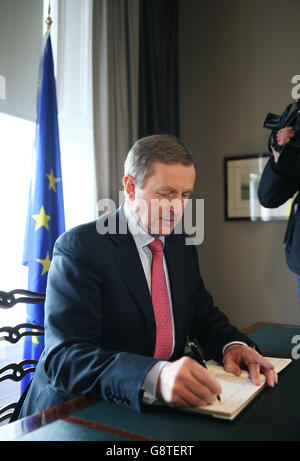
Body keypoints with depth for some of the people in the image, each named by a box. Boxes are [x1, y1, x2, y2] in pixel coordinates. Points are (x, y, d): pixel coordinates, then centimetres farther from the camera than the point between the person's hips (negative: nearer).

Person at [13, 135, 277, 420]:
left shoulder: (182, 246, 7)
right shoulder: (79, 247, -16)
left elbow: (203, 313, 13)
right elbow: (64, 357, -23)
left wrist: (232, 344, -10)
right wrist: (155, 377, -39)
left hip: (161, 404, 6)